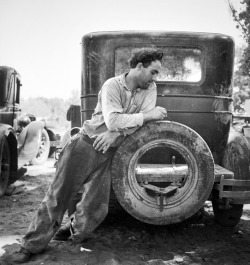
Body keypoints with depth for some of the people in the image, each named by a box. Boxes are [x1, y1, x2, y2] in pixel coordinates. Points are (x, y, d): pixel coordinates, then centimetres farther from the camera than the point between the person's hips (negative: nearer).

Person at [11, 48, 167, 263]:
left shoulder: (150, 89, 2)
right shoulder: (112, 85, -13)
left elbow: (146, 121, -9)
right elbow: (113, 121, -26)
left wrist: (115, 134, -21)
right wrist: (148, 115, -22)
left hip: (108, 153, 4)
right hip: (85, 145, -4)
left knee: (96, 207, 0)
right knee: (58, 195, 1)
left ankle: (76, 235, 29)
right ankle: (32, 245, 14)